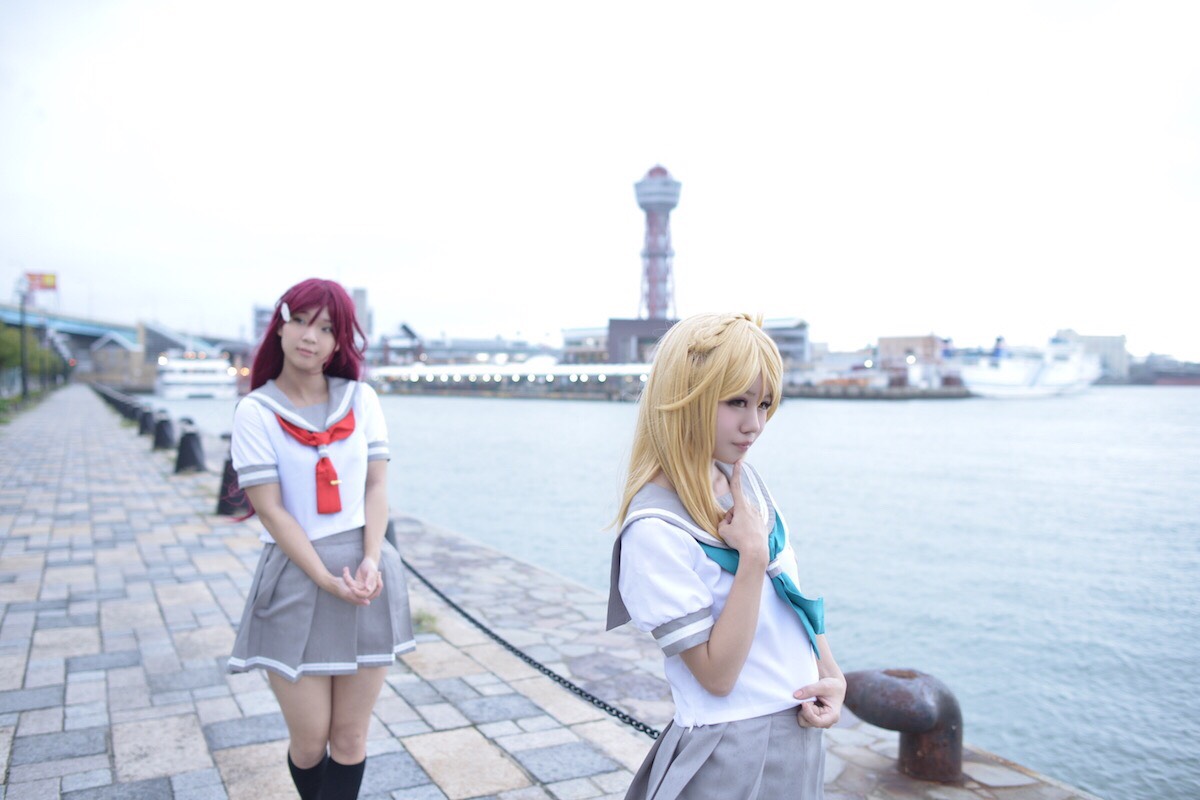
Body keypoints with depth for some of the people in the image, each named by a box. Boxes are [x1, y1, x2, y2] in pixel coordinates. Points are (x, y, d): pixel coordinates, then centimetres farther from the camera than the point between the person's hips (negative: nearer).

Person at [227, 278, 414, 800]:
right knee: (309, 743, 6)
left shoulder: (360, 399, 4)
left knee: (350, 738, 9)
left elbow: (377, 486, 3)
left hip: (366, 576, 2)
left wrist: (370, 562, -11)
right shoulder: (255, 411, -3)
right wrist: (327, 580, -15)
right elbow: (270, 509, -8)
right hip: (296, 578, -2)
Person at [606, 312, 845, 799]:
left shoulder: (743, 477, 0)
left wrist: (831, 677, -2)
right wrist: (752, 553, -26)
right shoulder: (655, 528, -24)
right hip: (733, 756, -7)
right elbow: (717, 676, -22)